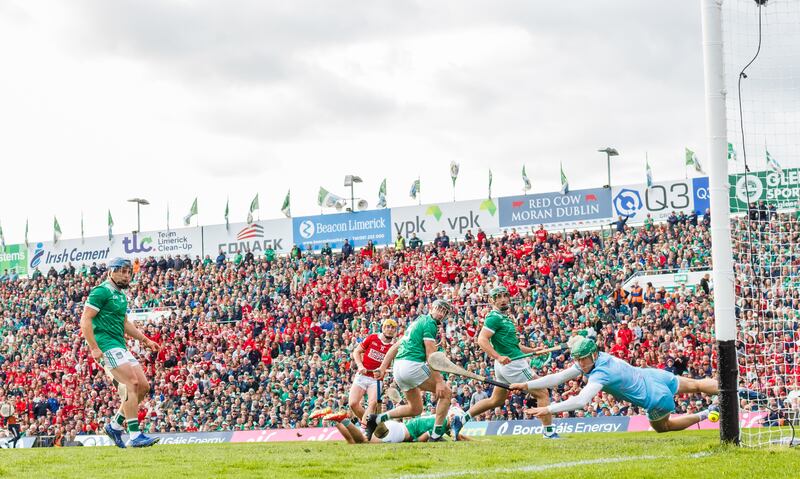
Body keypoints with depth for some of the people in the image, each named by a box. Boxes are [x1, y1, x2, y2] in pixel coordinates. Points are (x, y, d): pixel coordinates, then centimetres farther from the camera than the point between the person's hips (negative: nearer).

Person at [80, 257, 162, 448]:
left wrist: (145, 340, 28)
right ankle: (135, 436, -22)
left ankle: (115, 425, 15)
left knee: (143, 386, 5)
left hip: (121, 347, 9)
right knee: (132, 384, -19)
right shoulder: (102, 291, -8)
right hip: (107, 345, -9)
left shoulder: (121, 295, 20)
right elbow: (85, 320, -14)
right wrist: (94, 348, -21)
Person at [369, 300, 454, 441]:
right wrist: (438, 381, -16)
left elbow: (395, 347, 22)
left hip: (398, 367, 9)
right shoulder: (430, 323, -5)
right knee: (446, 392, 0)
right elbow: (431, 356, -13)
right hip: (412, 364, -9)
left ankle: (377, 418, 8)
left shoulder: (418, 321, 24)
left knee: (415, 409, 19)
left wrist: (382, 368, 19)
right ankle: (436, 434, -4)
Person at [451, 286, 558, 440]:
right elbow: (482, 340, -22)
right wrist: (498, 357, -33)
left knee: (496, 400, 18)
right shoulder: (494, 317, -13)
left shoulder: (504, 317, 17)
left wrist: (532, 350, 22)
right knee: (542, 393, -4)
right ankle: (549, 432, -1)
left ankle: (461, 419, 18)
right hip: (513, 363, -10)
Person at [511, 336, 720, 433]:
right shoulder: (589, 361, -11)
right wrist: (527, 385, -18)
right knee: (695, 385, 24)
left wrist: (548, 410, -51)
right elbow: (558, 377, -11)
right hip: (654, 376, 7)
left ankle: (703, 416, 25)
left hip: (656, 398, -7)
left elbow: (580, 401, -47)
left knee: (662, 426, 22)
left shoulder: (600, 374, -34)